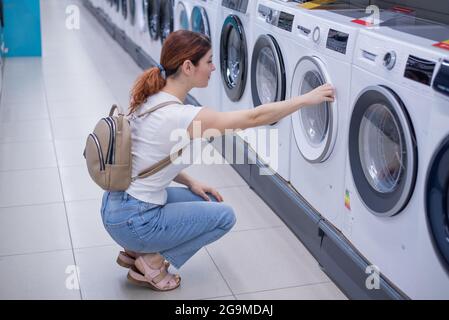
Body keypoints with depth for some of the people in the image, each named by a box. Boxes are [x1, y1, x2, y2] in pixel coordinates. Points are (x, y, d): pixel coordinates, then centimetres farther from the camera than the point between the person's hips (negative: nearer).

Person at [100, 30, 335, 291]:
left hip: (117, 204, 8)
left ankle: (137, 250, 19)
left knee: (206, 200, 20)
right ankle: (151, 262, 4)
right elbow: (254, 117, -21)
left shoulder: (152, 99, 1)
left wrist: (190, 182, 7)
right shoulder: (181, 117, -26)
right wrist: (307, 99, -12)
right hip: (132, 221, -8)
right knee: (224, 216, 4)